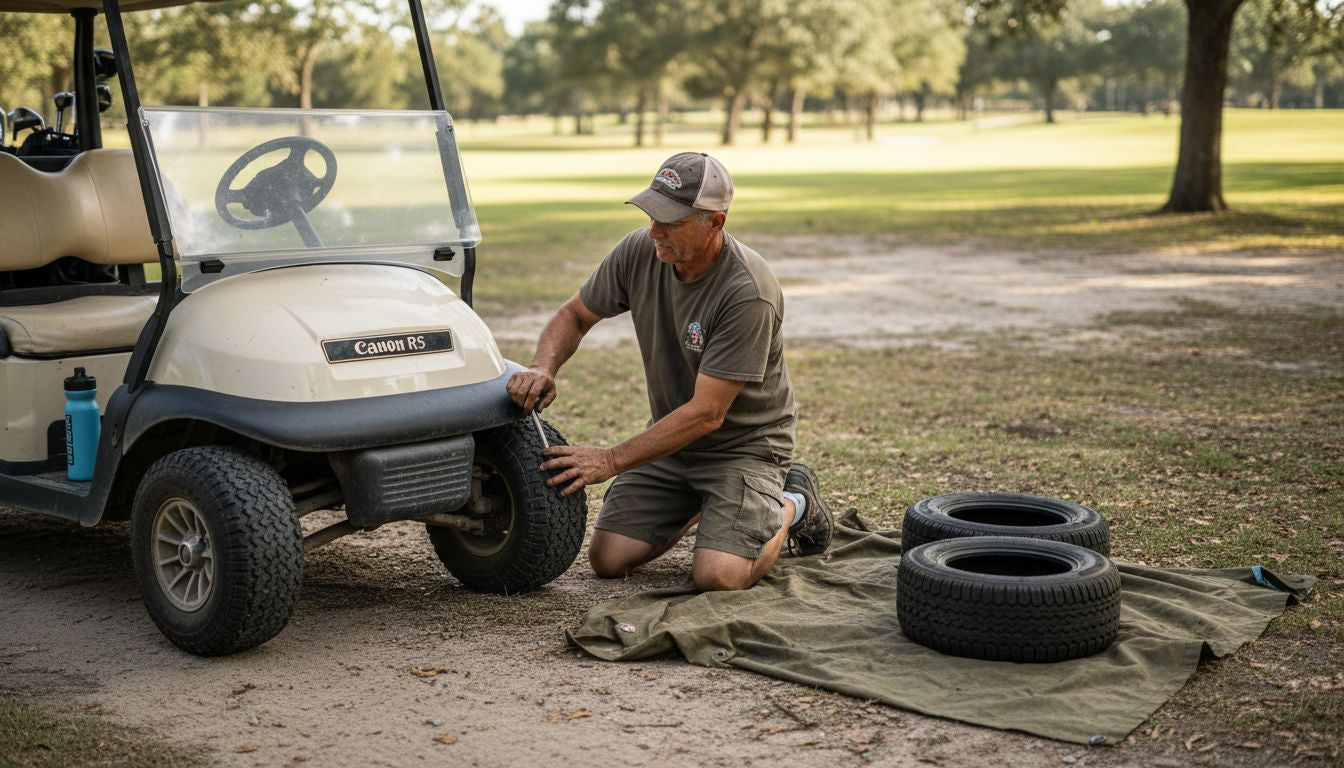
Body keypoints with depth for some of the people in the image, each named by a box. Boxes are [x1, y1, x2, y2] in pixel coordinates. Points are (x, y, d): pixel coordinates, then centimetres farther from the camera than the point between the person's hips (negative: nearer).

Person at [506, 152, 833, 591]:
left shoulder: (748, 294, -29)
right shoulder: (639, 251, -11)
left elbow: (706, 413, -26)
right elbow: (574, 315, 6)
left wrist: (611, 461, -24)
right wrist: (543, 368, -16)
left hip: (745, 443, -6)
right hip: (672, 439, 6)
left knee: (718, 576, -23)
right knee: (607, 559, -6)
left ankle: (791, 505, 7)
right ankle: (696, 506, 22)